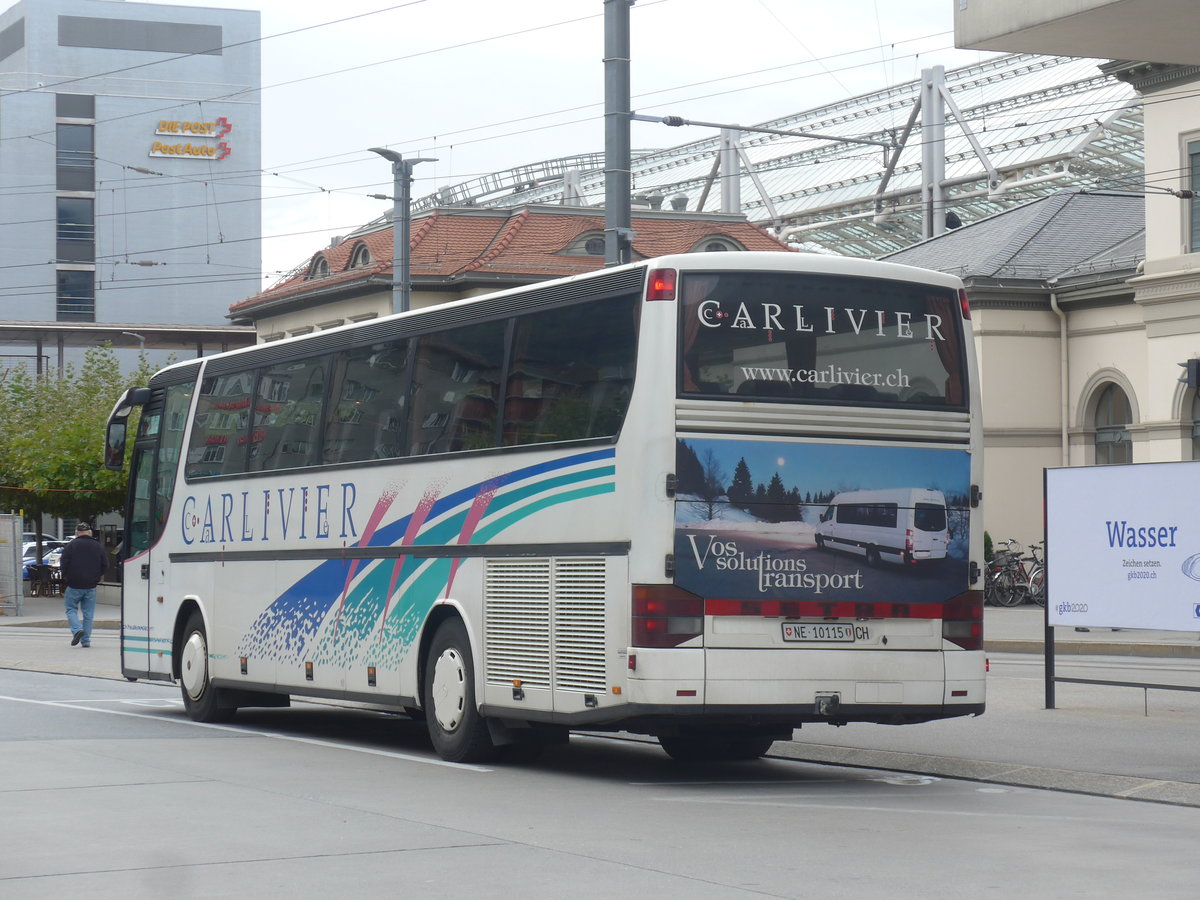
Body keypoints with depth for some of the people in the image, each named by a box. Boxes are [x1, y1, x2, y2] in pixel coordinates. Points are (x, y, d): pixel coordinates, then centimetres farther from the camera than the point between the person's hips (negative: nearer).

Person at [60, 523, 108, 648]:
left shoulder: (71, 546, -7)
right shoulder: (98, 546, 4)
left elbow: (63, 564, -8)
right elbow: (105, 566, 7)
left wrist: (66, 576, 10)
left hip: (74, 585, -3)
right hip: (91, 586, 3)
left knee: (71, 609, 10)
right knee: (88, 613, 9)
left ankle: (77, 629, -13)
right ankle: (86, 640, 8)